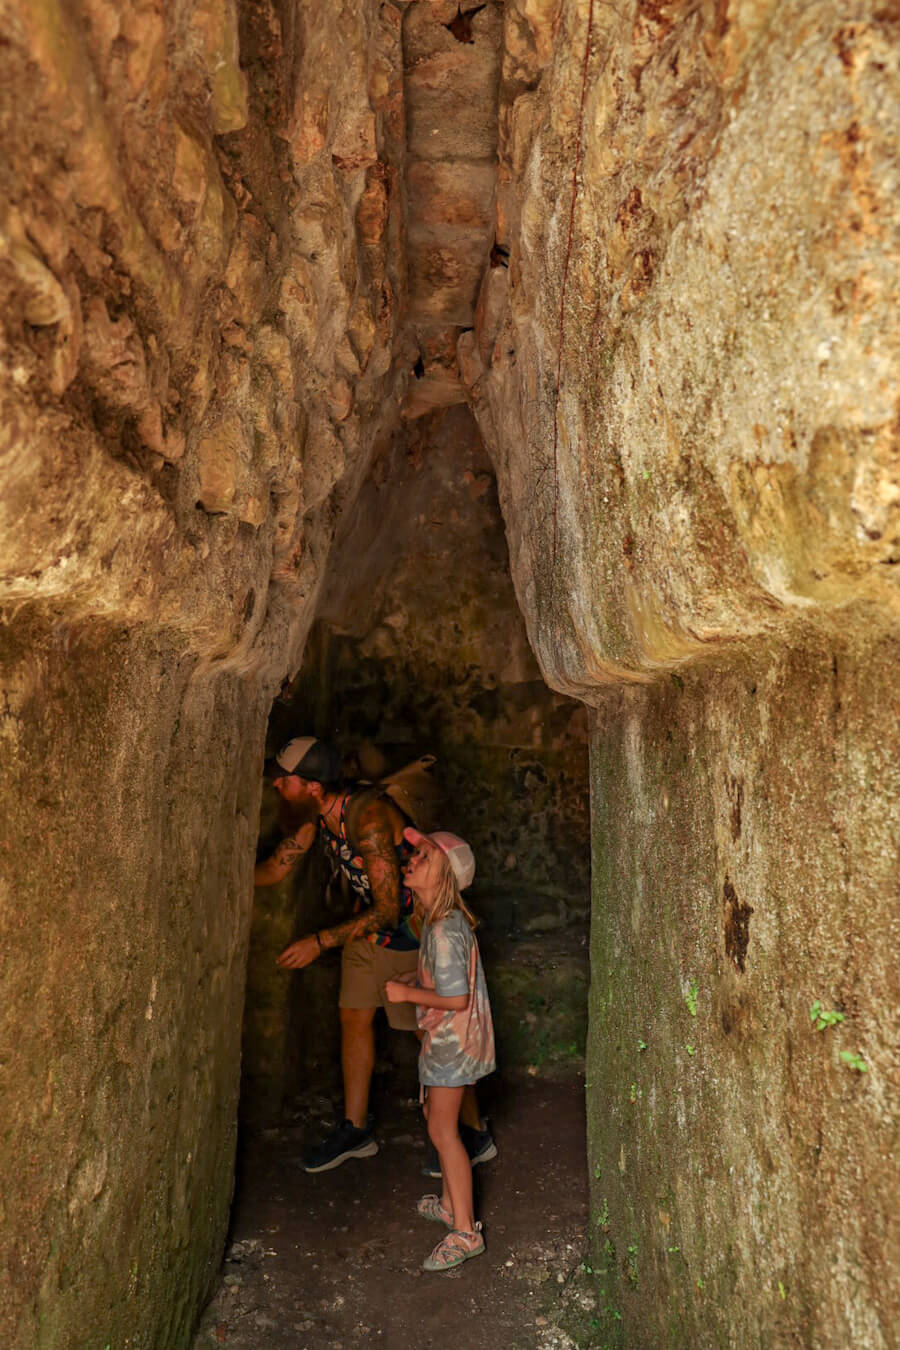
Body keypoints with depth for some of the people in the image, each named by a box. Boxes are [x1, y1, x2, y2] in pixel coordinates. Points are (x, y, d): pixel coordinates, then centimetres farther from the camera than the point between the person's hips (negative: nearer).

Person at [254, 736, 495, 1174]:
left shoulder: (369, 818, -34)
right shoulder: (315, 815, -8)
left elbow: (386, 912, -32)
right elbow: (274, 867, 3)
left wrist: (320, 942, -30)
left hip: (415, 923, -8)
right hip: (370, 925, 8)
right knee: (354, 1018, 11)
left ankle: (476, 1135, 19)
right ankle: (355, 1130, 27)